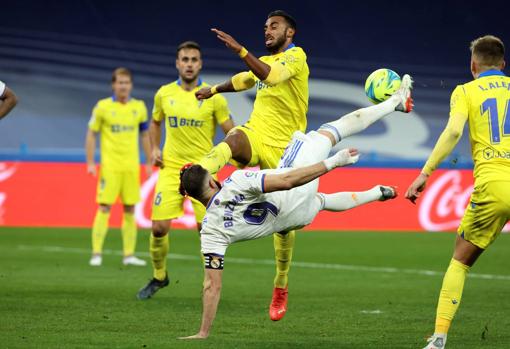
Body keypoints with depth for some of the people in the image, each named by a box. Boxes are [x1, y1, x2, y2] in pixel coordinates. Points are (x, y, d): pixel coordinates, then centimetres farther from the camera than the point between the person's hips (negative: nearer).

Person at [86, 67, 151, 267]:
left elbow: (144, 136, 16)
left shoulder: (139, 107, 7)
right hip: (109, 166, -3)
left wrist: (149, 163, 13)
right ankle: (96, 254, -4)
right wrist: (90, 163, -4)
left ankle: (129, 255, 9)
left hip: (132, 166, 3)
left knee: (130, 210, 4)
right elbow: (91, 135, 2)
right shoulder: (102, 107, -2)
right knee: (104, 208, -7)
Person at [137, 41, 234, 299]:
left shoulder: (213, 97, -5)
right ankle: (159, 276, 20)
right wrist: (155, 149, 8)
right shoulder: (164, 94, 4)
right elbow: (155, 122, 23)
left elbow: (231, 133, 0)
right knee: (158, 227, -3)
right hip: (171, 169, 2)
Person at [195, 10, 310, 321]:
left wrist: (239, 49, -32)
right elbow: (242, 80, 42)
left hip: (282, 149, -4)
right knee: (232, 141, -35)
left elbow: (271, 75, -25)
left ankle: (281, 287, 17)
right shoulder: (266, 61, 19)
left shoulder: (295, 56, -3)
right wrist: (213, 90, 56)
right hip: (255, 134, 5)